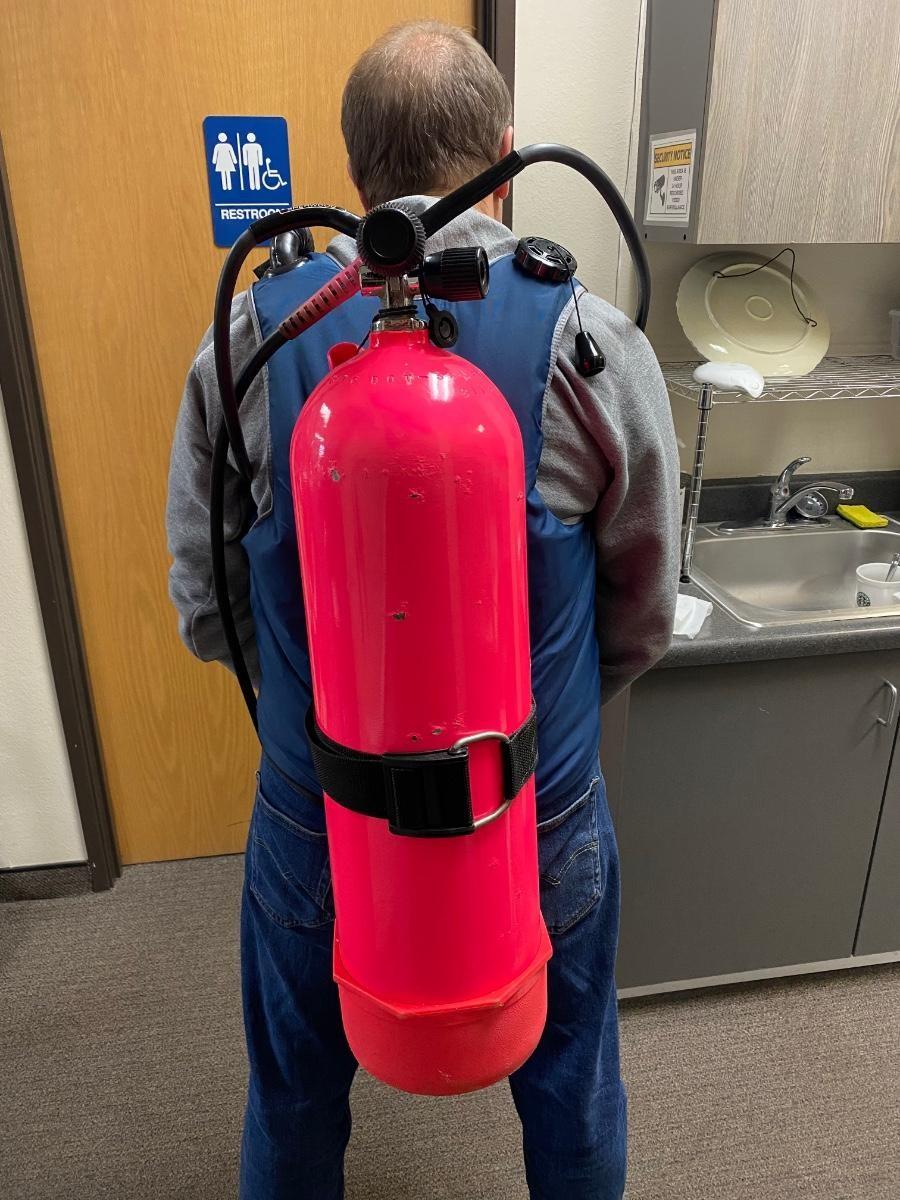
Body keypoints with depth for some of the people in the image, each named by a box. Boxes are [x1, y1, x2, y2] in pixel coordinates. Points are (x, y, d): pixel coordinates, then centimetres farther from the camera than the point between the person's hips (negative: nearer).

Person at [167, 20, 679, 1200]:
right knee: (570, 1083, 29)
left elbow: (205, 606, -4)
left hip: (319, 816, 2)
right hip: (541, 822, 0)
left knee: (297, 1095, 30)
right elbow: (645, 621, -5)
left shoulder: (250, 337, -12)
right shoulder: (594, 346, -15)